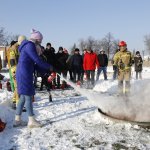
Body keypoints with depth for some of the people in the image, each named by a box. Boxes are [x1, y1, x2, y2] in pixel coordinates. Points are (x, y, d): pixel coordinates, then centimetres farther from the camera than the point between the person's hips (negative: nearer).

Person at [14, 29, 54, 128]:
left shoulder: (27, 46, 20)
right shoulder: (30, 45, -11)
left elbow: (33, 64, 20)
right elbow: (37, 61, -17)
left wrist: (46, 70, 15)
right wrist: (49, 67, -3)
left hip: (22, 74, 10)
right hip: (25, 74, -10)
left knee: (23, 97, 12)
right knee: (28, 96, -4)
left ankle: (17, 120, 17)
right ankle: (32, 121, 3)